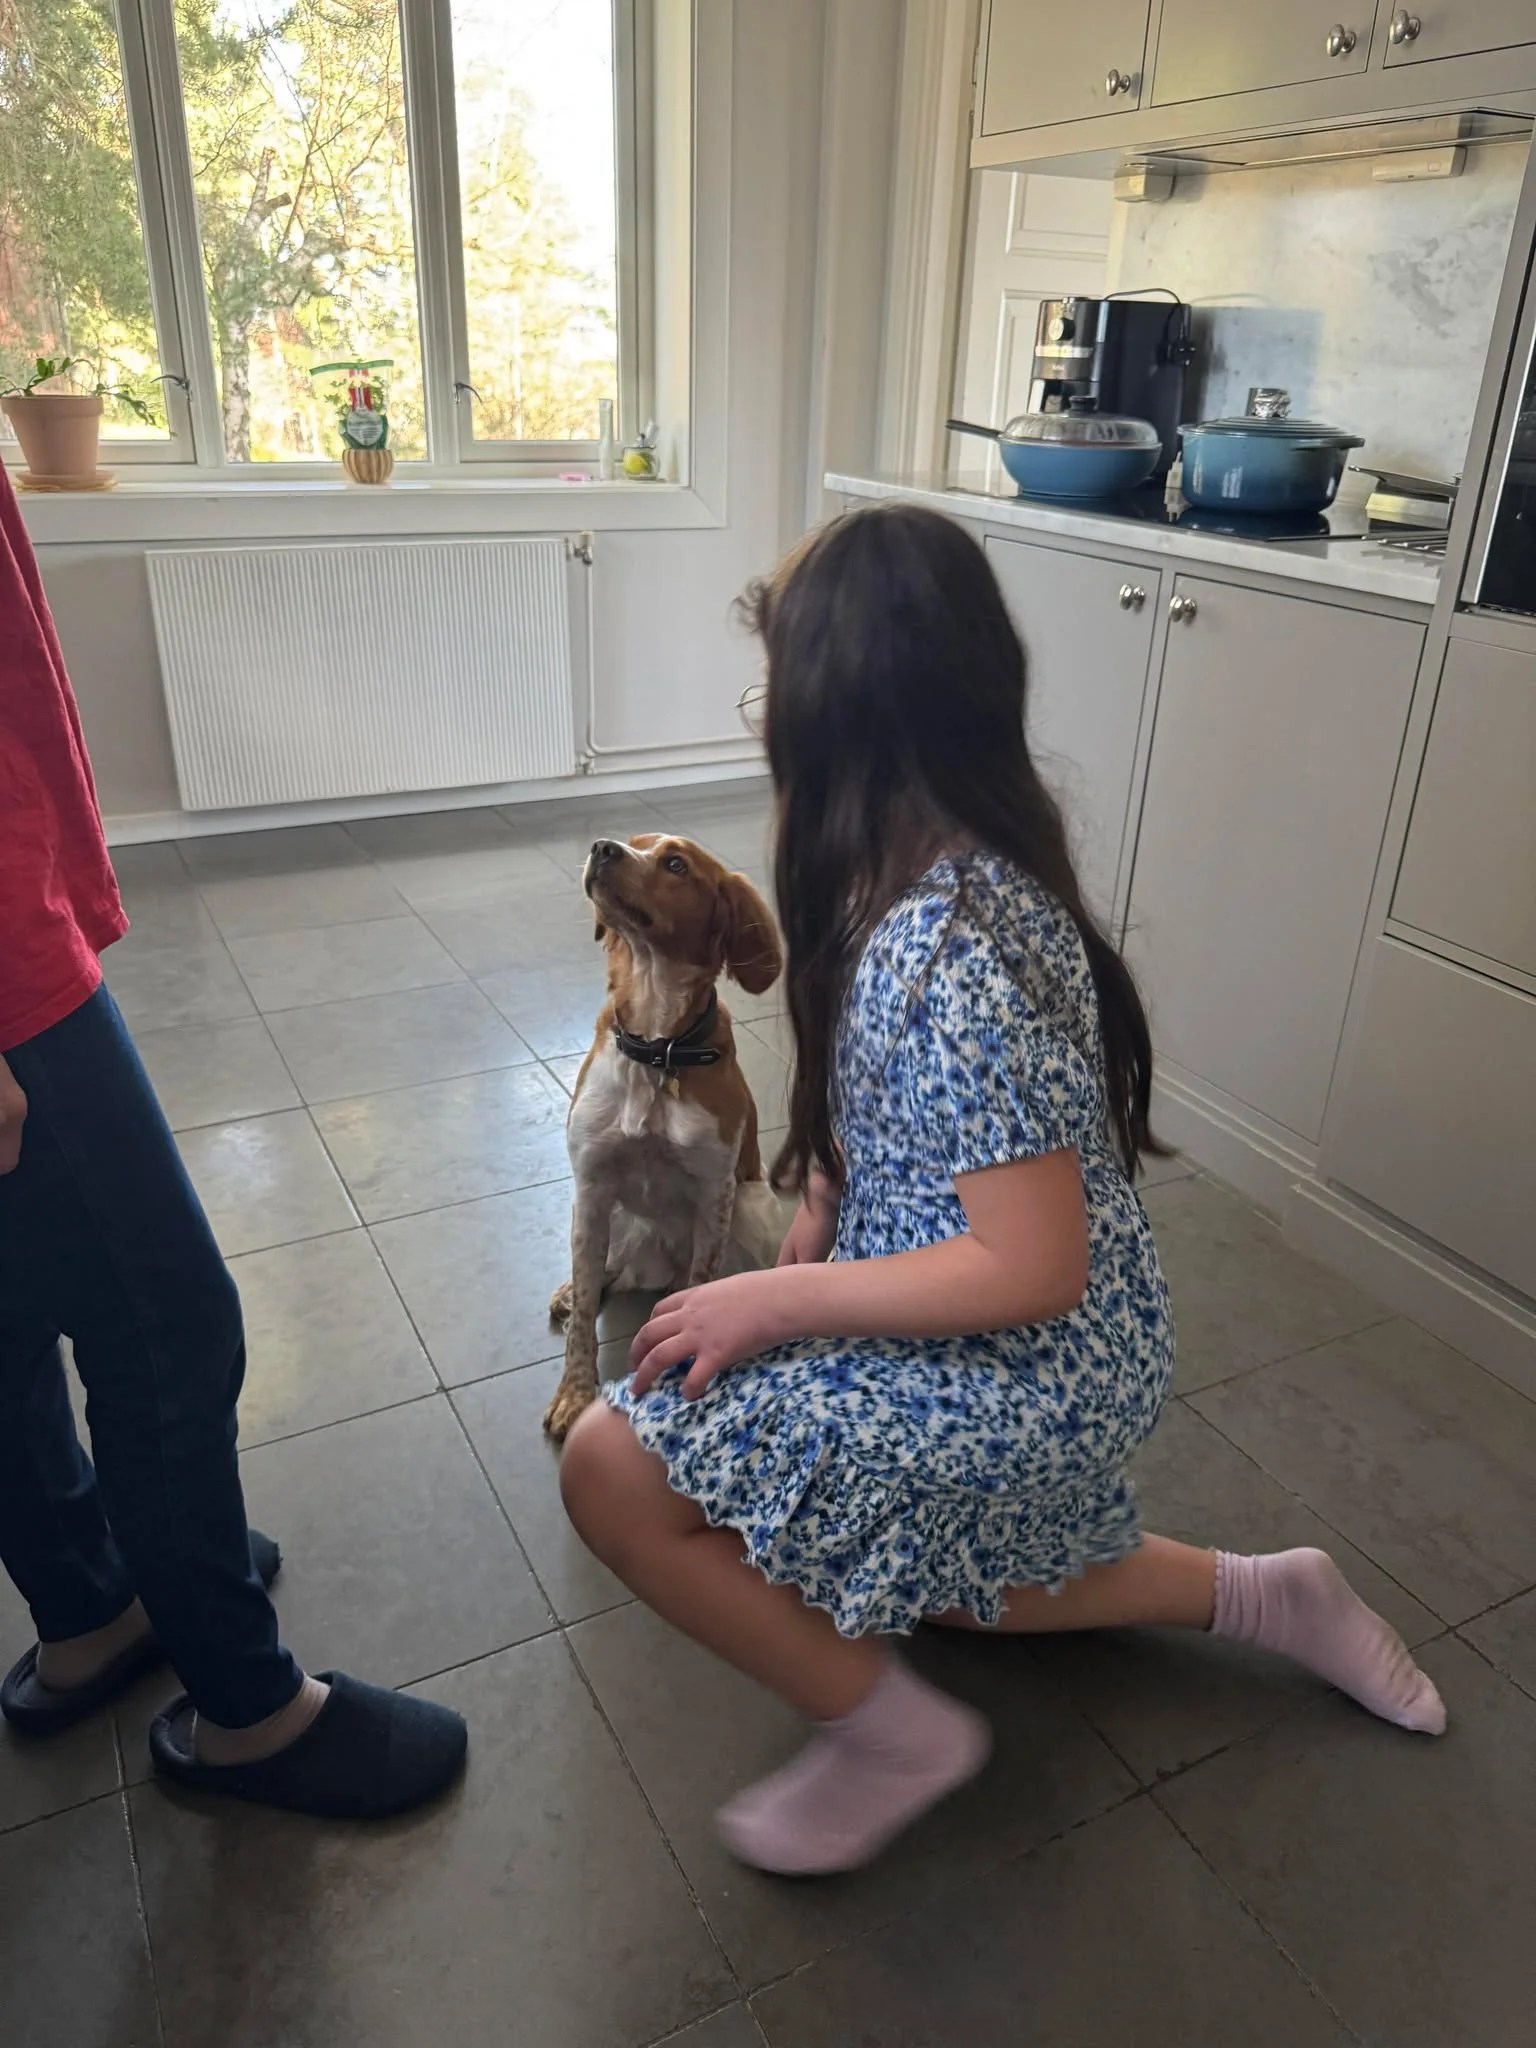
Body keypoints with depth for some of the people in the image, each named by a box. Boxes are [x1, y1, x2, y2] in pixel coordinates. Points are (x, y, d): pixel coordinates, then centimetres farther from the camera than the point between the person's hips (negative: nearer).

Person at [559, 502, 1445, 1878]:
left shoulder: (948, 947, -32)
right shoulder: (969, 858, -2)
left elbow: (1033, 1271, -29)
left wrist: (774, 1302, -22)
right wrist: (809, 1241, 1)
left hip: (1028, 1378, -9)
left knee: (614, 1469, -14)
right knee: (961, 1591, 31)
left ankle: (892, 1733, 5)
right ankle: (1268, 1596, 34)